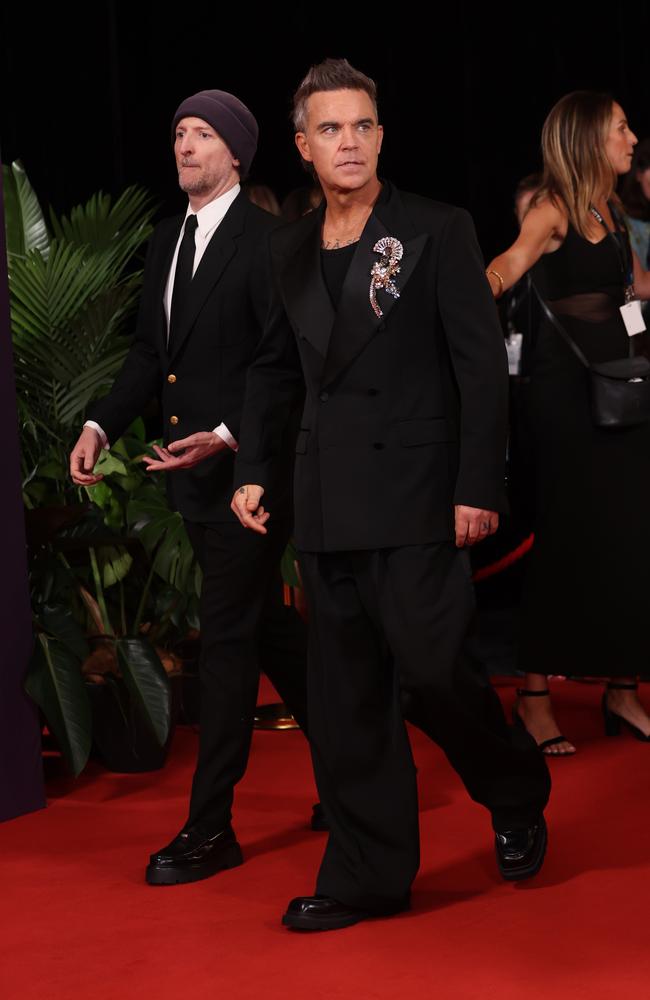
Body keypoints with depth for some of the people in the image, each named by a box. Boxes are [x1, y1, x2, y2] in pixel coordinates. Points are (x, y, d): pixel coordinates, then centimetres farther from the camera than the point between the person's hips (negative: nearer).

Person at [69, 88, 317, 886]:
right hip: (191, 466, 8)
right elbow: (150, 352, 15)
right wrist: (101, 425, 1)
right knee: (263, 621, 17)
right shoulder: (165, 243, 13)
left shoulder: (265, 240, -12)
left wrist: (227, 436, -26)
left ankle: (209, 828, 2)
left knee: (228, 637, -4)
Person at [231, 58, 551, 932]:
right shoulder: (292, 248, 12)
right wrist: (253, 469, 10)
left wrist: (478, 488, -12)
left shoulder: (438, 231, -4)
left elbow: (482, 367, -7)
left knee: (429, 670, -9)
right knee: (344, 700, 6)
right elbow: (274, 367, 20)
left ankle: (517, 795, 21)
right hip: (327, 505, 5)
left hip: (416, 496, -5)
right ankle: (367, 875, 16)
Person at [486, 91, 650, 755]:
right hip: (567, 383, -7)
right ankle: (534, 694, 4)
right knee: (569, 535, -5)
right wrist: (491, 282, -43)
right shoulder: (554, 208, -7)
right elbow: (514, 260, -24)